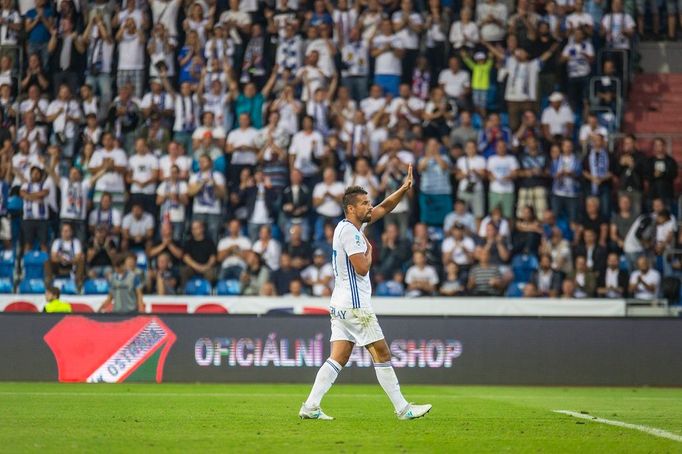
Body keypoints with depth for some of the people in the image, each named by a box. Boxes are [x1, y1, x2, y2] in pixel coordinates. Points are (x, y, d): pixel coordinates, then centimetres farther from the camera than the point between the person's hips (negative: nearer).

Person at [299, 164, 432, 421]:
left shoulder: (351, 226, 16)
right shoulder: (349, 231, -13)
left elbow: (385, 207, 24)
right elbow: (362, 268, -19)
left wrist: (404, 189, 12)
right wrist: (369, 250, -1)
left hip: (341, 305, 9)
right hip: (355, 305, -9)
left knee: (338, 358, 3)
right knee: (382, 354, -2)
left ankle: (310, 406, -5)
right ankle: (402, 409, 2)